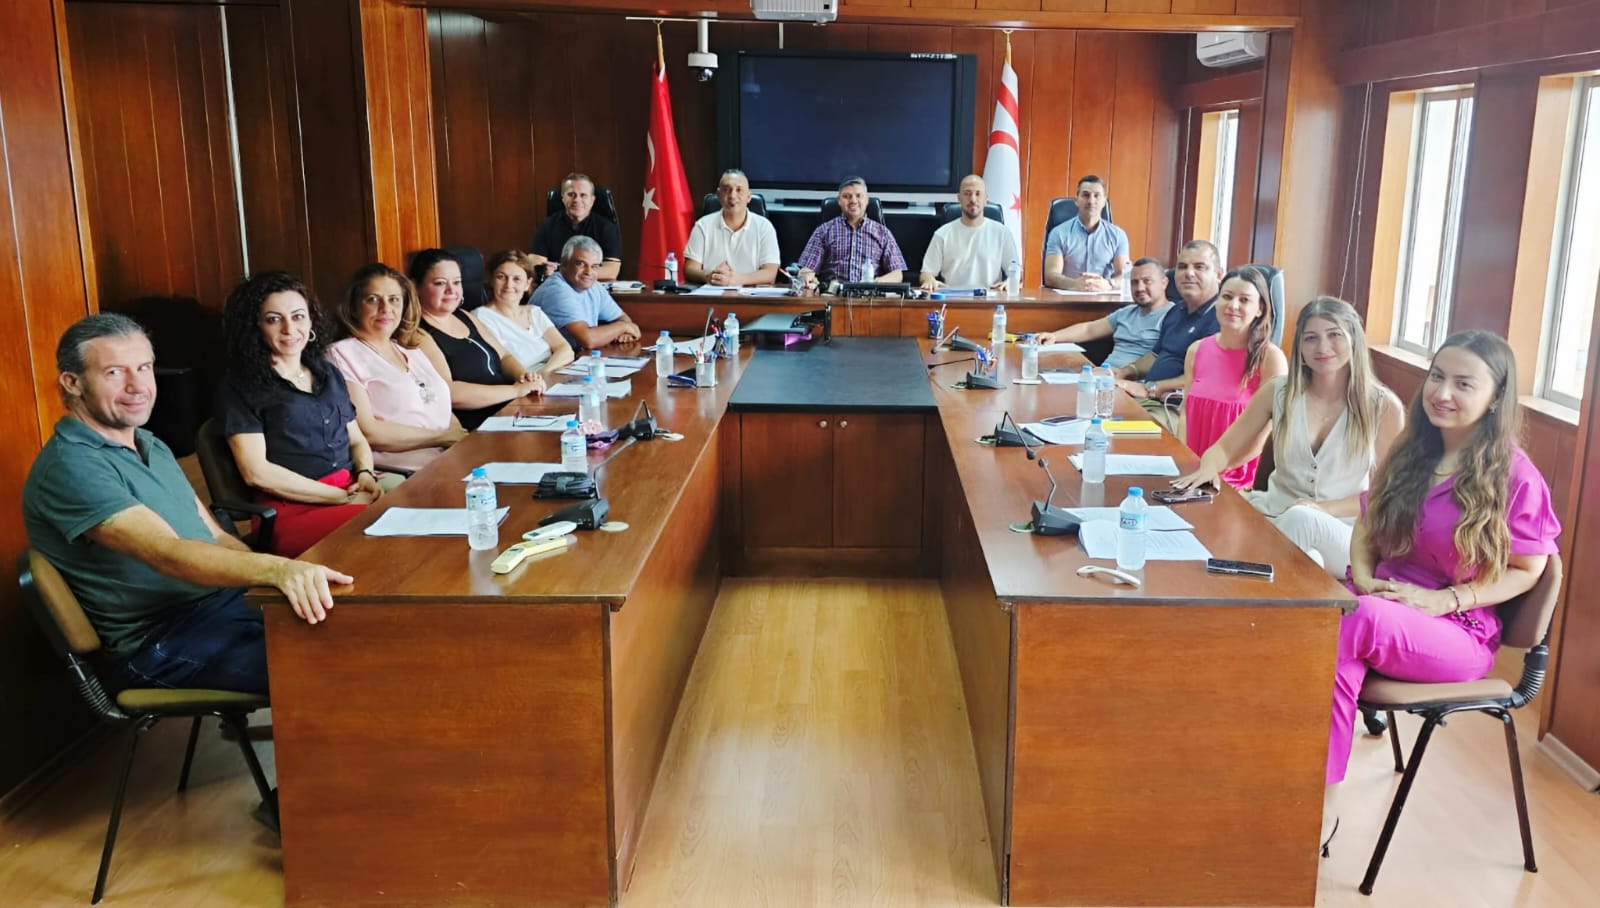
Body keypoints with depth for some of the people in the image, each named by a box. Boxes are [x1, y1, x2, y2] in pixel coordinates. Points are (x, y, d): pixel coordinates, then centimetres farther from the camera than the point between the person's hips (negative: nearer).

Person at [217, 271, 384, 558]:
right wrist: (344, 497, -10)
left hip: (353, 492, 6)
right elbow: (257, 472, -6)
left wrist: (366, 474, 1)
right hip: (293, 513, -6)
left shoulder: (328, 373, 21)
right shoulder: (240, 386, 3)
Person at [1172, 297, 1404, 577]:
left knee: (1300, 519, -37)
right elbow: (1225, 449, 9)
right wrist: (1209, 466, -16)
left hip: (1343, 533, -3)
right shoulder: (1278, 392, 5)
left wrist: (1323, 509, -15)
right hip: (1274, 516, 3)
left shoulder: (1383, 406, -2)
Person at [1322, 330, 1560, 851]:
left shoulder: (1514, 475, -7)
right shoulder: (1409, 452, 8)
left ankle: (1322, 802, -25)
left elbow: (1526, 570, -4)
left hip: (1459, 633, -4)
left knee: (1356, 625, -36)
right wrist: (1362, 575, -7)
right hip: (1382, 603, 4)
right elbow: (1366, 522, 14)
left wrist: (1444, 600, -17)